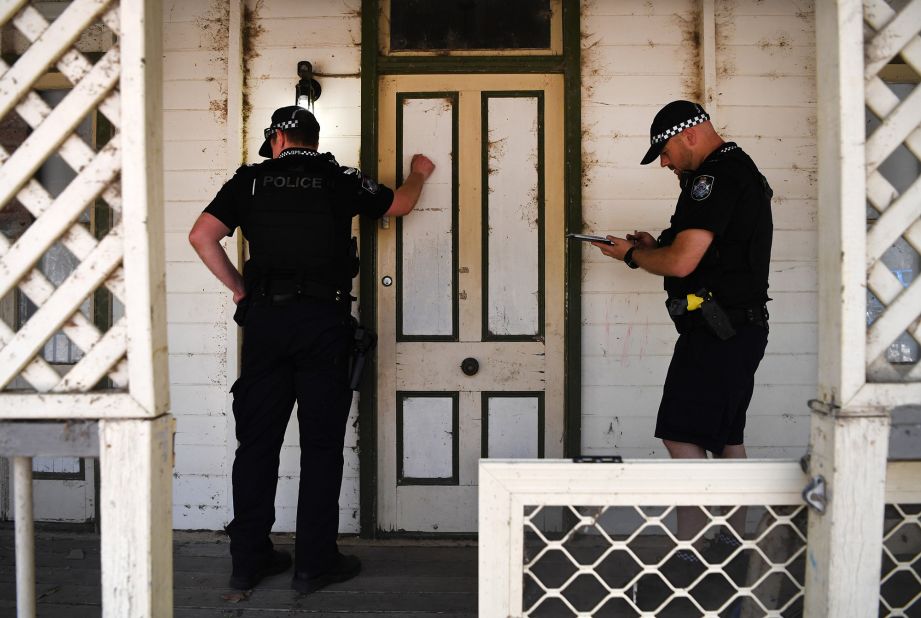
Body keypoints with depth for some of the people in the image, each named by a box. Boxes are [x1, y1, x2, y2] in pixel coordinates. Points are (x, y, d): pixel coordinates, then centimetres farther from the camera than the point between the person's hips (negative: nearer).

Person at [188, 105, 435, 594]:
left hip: (265, 317, 2)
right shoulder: (339, 180, 6)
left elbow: (201, 236, 1)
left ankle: (248, 558, 16)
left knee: (257, 439, 9)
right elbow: (400, 204, 21)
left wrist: (239, 288, 11)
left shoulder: (251, 180, 8)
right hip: (324, 319, -2)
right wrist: (419, 173, 42)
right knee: (321, 443, 3)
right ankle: (314, 562, 8)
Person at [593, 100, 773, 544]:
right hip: (741, 328, 11)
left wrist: (631, 255, -3)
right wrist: (655, 247, 13)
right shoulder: (741, 171, 19)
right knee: (725, 437, 16)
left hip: (715, 331, -11)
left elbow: (681, 262, -21)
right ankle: (734, 542, 25)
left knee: (681, 436, -9)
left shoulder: (715, 176, -15)